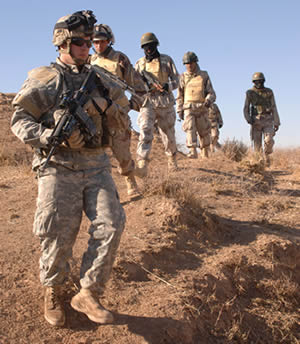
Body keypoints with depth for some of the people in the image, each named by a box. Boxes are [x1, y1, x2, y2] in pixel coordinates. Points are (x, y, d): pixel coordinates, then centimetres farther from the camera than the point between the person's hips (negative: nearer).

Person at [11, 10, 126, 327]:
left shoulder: (96, 78, 16)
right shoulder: (43, 79, 1)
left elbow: (114, 120, 20)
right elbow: (19, 119, -2)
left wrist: (106, 104, -2)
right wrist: (48, 136, -18)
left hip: (96, 164, 5)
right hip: (59, 167, -4)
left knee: (111, 225, -8)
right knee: (58, 237, -1)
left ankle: (88, 295, 6)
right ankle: (53, 294, 25)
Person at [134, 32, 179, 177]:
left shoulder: (167, 60, 7)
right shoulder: (139, 64, 10)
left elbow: (176, 81, 5)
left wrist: (165, 86, -16)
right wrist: (149, 86, -12)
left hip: (165, 103, 0)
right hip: (147, 102, 0)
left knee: (168, 135, 10)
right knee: (145, 131, -19)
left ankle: (172, 158, 37)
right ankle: (142, 165, -28)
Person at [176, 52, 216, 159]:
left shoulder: (204, 76, 5)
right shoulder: (183, 77, 9)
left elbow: (211, 93, 2)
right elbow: (179, 95, 13)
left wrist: (208, 101, -19)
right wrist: (179, 110, 5)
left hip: (202, 108, 0)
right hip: (188, 108, 0)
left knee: (203, 132, 6)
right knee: (190, 129, -19)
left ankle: (205, 153, 22)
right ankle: (193, 152, -24)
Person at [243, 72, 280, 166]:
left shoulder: (269, 92, 4)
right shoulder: (250, 93, 3)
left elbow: (274, 108, 5)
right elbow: (246, 109, 4)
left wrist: (276, 123, -1)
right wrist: (248, 119, -15)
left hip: (268, 121, 0)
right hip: (256, 121, 0)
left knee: (269, 140, -19)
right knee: (257, 144, -3)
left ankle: (267, 154, 9)